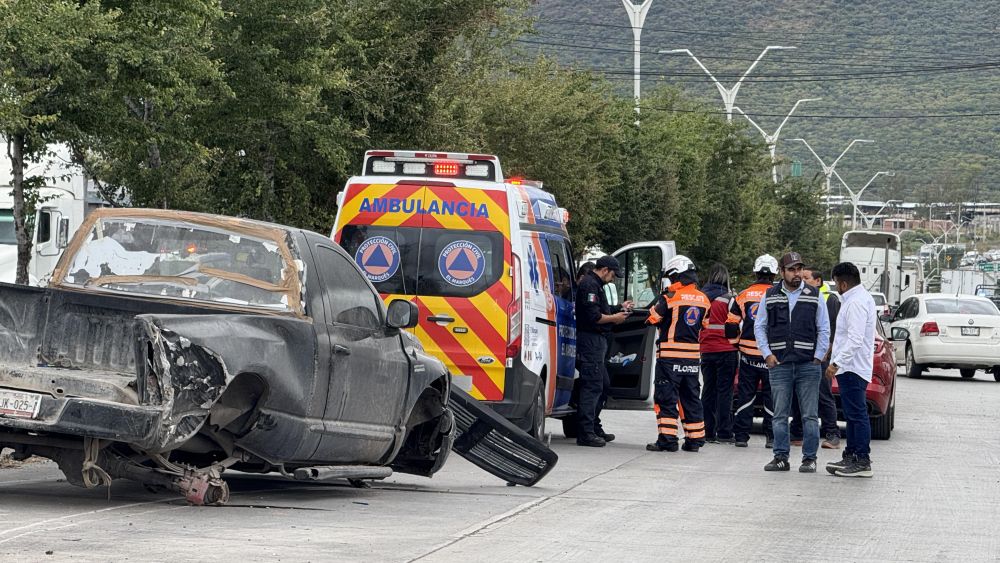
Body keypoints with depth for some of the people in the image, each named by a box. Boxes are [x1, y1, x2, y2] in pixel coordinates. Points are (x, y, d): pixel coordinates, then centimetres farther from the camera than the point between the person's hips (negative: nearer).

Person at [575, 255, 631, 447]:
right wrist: (614, 318, -9)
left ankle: (594, 428, 25)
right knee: (592, 386, -12)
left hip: (596, 341, 11)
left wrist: (619, 308, 18)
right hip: (590, 340, -11)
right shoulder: (590, 285, -13)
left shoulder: (595, 285, 22)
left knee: (603, 384, 18)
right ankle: (586, 433, -13)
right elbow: (593, 316, -21)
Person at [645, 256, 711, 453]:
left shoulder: (670, 297, -12)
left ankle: (667, 439, -8)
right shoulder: (703, 300, 7)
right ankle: (694, 439, 15)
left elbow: (652, 318, -4)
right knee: (690, 397, 13)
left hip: (670, 356, -6)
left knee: (666, 397, -3)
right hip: (693, 356, 6)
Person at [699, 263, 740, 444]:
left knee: (708, 390, 10)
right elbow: (734, 326, -10)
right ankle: (724, 433, -4)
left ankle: (708, 431, 10)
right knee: (724, 390, -2)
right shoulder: (728, 299, -10)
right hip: (725, 350, -5)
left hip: (706, 351, 5)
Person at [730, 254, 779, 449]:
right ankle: (772, 436, 6)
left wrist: (735, 343, 23)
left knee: (745, 395, 7)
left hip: (748, 353, 2)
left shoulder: (743, 295, 4)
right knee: (771, 396, 5)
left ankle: (741, 436, 5)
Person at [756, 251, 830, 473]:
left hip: (808, 364, -1)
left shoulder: (814, 296, 5)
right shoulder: (770, 296, 8)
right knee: (780, 415, 3)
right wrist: (767, 354, 1)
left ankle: (809, 458, 4)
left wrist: (818, 356, -1)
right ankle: (781, 457, 7)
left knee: (809, 415, -1)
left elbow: (824, 329, 7)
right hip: (779, 364, 1)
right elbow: (759, 327, 12)